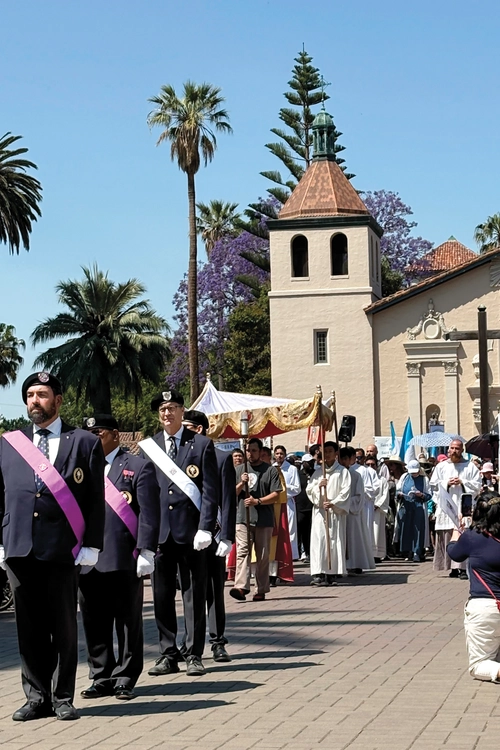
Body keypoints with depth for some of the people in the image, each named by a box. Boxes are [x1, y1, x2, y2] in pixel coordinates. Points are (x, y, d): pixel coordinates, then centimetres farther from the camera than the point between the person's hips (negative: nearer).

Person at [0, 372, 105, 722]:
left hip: (62, 551, -3)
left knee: (64, 628, 4)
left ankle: (63, 699, 14)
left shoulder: (85, 443, 4)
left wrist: (91, 546, -6)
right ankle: (37, 697, 16)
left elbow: (96, 500, 1)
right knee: (29, 628, 7)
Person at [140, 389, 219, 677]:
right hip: (159, 532, 3)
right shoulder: (148, 447, 10)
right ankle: (169, 654, 12)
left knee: (194, 595, 2)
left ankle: (194, 655, 8)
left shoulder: (202, 445, 3)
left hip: (191, 531, -2)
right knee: (162, 596, 4)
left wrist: (205, 528, -10)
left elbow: (210, 491, -1)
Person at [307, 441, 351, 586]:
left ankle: (332, 574, -2)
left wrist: (333, 503, -14)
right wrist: (318, 485, -8)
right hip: (319, 511, 2)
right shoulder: (318, 472, 16)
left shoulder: (342, 472, 6)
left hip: (335, 512, -2)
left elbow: (345, 492, -2)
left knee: (334, 541, -5)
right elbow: (309, 490, 12)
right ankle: (317, 574, -12)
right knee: (318, 541, -7)